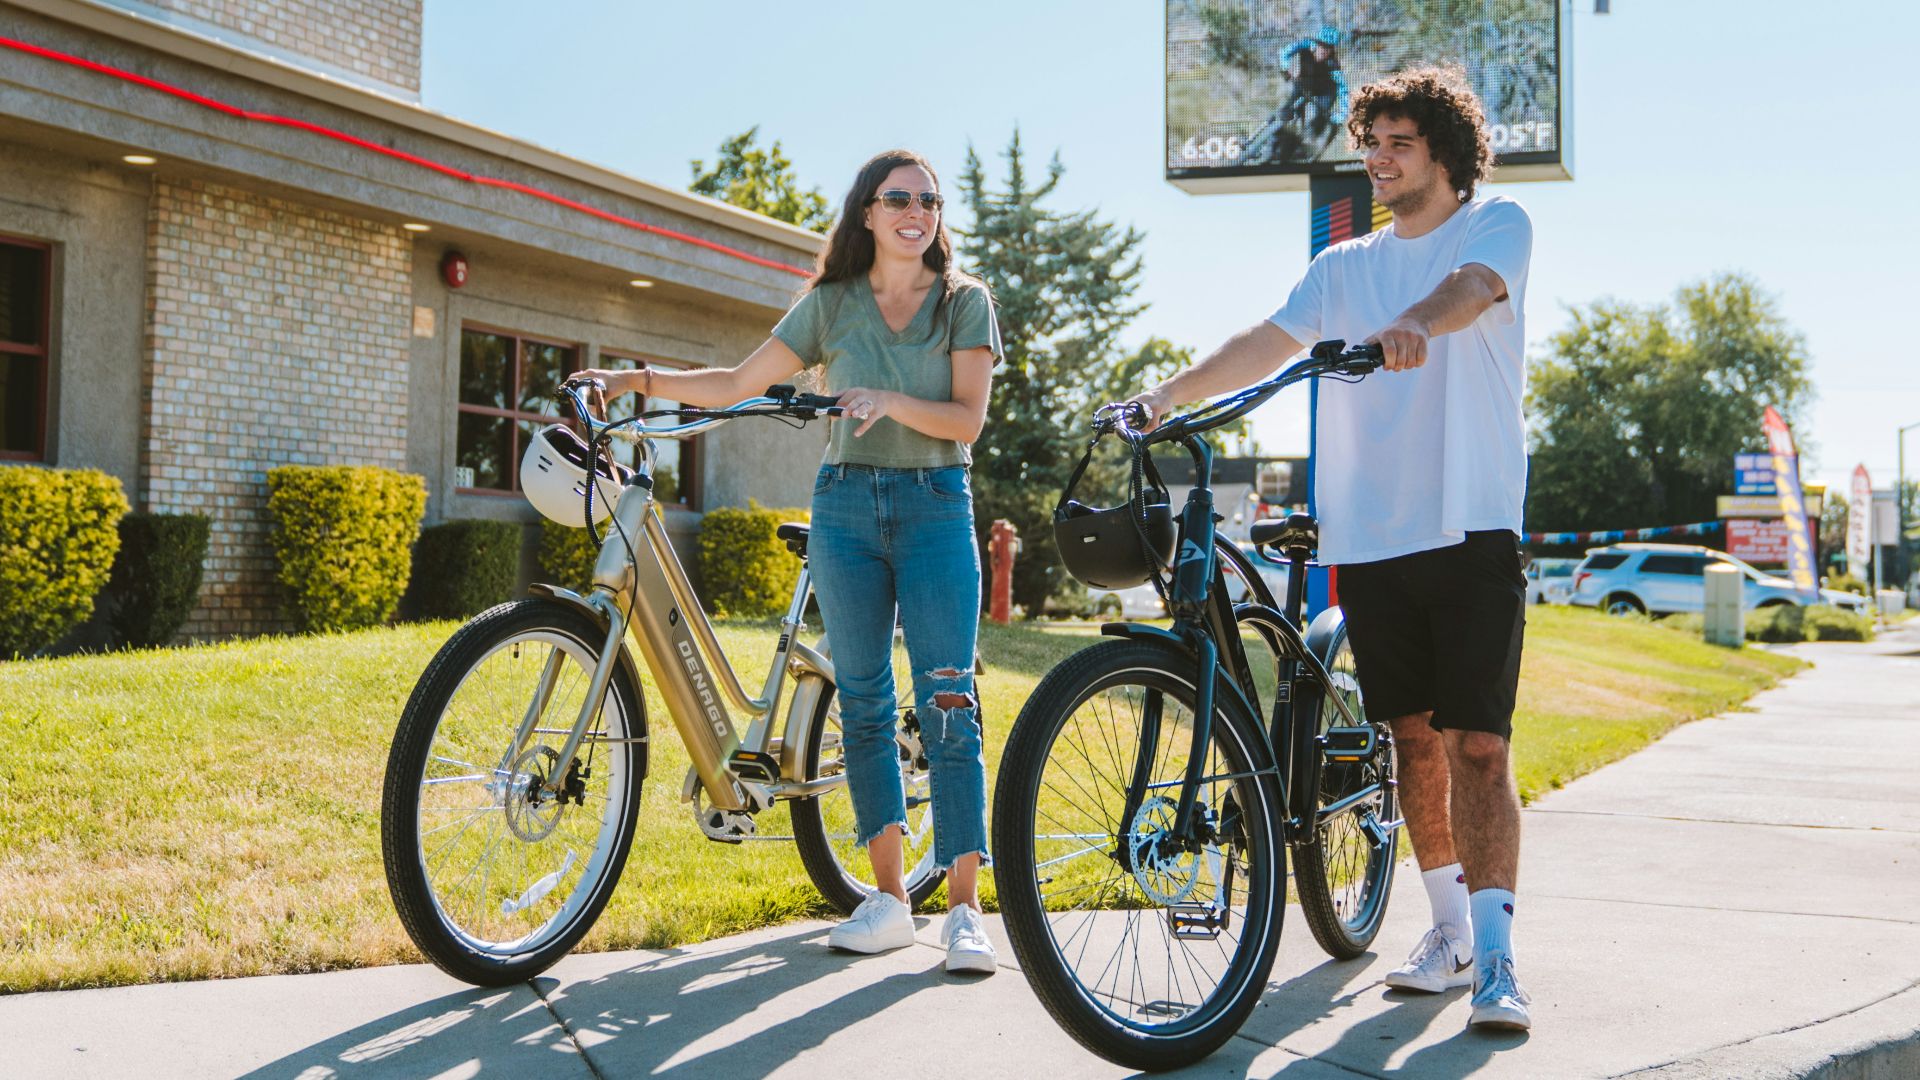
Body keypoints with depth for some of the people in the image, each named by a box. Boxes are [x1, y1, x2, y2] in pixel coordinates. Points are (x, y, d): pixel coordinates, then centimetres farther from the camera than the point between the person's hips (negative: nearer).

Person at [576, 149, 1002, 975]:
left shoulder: (965, 302, 3)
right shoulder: (830, 304, 9)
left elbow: (967, 419, -6)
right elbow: (739, 384, 8)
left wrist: (892, 401, -22)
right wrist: (637, 380, 0)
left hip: (935, 509, -3)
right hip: (846, 506, 3)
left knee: (945, 705, -9)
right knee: (862, 702, 4)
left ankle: (964, 909, -6)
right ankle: (889, 897, 13)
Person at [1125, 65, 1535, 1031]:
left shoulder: (1497, 225, 5)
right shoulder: (1343, 266, 17)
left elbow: (1469, 288, -19)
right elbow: (1266, 343, 4)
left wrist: (1411, 325, -41)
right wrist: (1172, 390, -14)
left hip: (1470, 529, -4)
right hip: (1370, 535, 5)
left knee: (1477, 745, -10)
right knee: (1415, 737, 10)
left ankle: (1494, 959, -9)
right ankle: (1450, 931, 23)